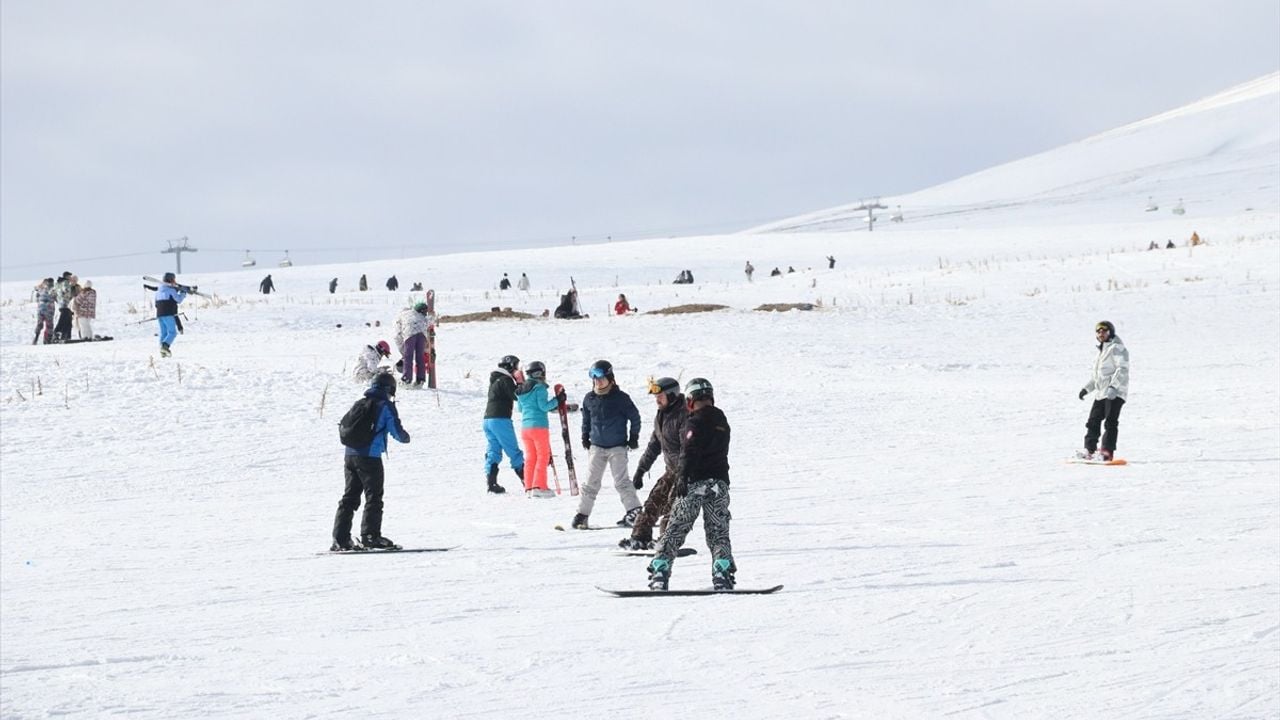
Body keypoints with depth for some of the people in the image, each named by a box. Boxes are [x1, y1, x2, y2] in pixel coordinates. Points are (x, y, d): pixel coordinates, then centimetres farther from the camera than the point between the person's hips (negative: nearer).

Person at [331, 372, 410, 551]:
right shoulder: (386, 406, -4)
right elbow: (396, 431, -7)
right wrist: (405, 437, 15)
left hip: (349, 455, 6)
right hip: (370, 457, -6)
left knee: (350, 497, 10)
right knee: (374, 497, 0)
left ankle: (340, 538, 6)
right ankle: (370, 536, -8)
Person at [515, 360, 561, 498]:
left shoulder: (522, 389, 11)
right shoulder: (540, 388, -11)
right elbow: (544, 406, -16)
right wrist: (557, 400, -7)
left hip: (525, 427, 7)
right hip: (539, 426, -7)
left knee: (530, 457, 11)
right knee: (543, 456, -1)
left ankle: (529, 487, 8)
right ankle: (539, 487, -8)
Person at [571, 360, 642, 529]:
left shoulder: (620, 398, -8)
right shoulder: (589, 399, 3)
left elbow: (635, 417, 0)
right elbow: (586, 419, 18)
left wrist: (633, 438, 1)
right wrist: (585, 436, 12)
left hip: (617, 447, -4)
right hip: (596, 446, 4)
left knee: (621, 481, -9)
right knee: (591, 482, 4)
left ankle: (634, 511, -4)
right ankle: (582, 514, 9)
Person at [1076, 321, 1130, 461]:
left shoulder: (1117, 348, -6)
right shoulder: (1101, 351, 24)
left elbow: (1122, 369, -17)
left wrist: (1113, 386, -27)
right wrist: (1087, 388, 27)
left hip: (1115, 393, -9)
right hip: (1101, 392, 9)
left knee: (1110, 422, -11)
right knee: (1093, 421, 7)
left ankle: (1107, 452, -13)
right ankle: (1089, 450, 10)